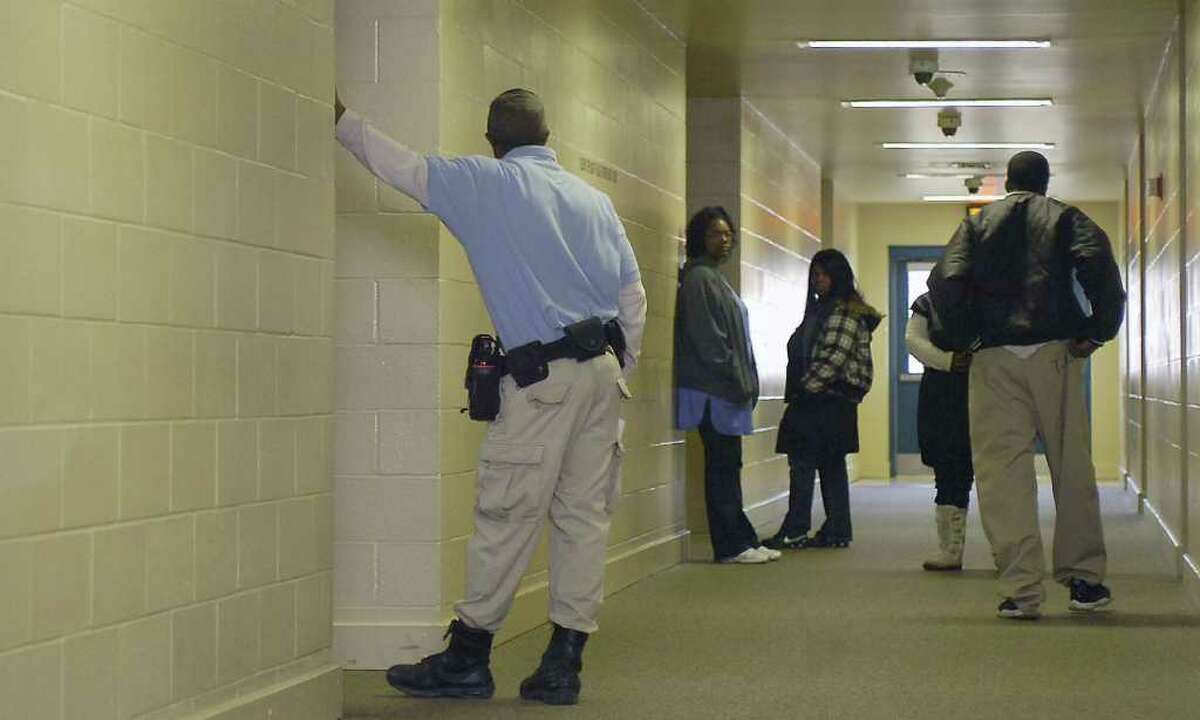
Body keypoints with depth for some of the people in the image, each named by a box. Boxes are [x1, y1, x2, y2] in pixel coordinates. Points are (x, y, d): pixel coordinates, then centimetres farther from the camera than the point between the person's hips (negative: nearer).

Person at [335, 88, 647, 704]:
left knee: (507, 516, -1)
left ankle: (467, 658, 5)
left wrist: (342, 119, 14)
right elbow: (633, 295, 13)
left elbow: (401, 166, 1)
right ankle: (563, 664, 8)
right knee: (584, 516, 6)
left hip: (544, 374, -6)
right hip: (603, 370, 6)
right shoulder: (593, 198, 14)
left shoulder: (486, 184, -1)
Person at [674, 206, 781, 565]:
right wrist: (735, 380, -16)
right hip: (714, 390, -10)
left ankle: (740, 542, 12)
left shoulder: (714, 278, 21)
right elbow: (706, 338, -17)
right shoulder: (699, 278, -9)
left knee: (727, 467, 10)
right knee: (722, 466, -6)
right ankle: (732, 545, -3)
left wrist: (744, 383, 15)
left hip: (727, 390, 10)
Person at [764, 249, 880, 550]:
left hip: (829, 399, -10)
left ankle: (794, 531, -10)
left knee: (803, 463, -11)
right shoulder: (819, 310, 21)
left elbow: (834, 356, -18)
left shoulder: (846, 312, -9)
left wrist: (807, 387, -18)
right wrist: (797, 392, 15)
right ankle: (837, 531, 10)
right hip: (818, 402, 10)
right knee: (831, 466, 8)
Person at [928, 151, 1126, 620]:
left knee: (1003, 472, -1)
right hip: (1054, 352, 0)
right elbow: (1097, 264, -9)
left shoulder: (977, 224, 13)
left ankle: (1021, 590, -6)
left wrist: (960, 338, 8)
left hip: (994, 358, 0)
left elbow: (946, 281, -2)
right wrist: (1099, 330, -2)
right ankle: (1083, 578, 12)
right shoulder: (1065, 218, 10)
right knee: (1072, 468, 9)